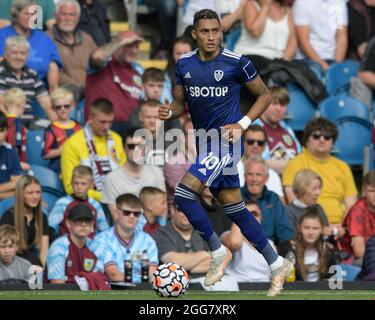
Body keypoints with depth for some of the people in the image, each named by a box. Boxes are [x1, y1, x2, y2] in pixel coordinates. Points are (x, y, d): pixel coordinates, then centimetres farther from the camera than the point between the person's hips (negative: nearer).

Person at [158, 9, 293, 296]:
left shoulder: (236, 62, -10)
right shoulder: (184, 64, 5)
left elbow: (264, 95, 0)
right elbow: (181, 103, 15)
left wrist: (243, 124, -11)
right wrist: (170, 111, -8)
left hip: (226, 140, -7)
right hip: (206, 143, 7)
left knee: (183, 191, -20)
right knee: (233, 207, 11)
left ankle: (218, 251, -5)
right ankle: (277, 264, 21)